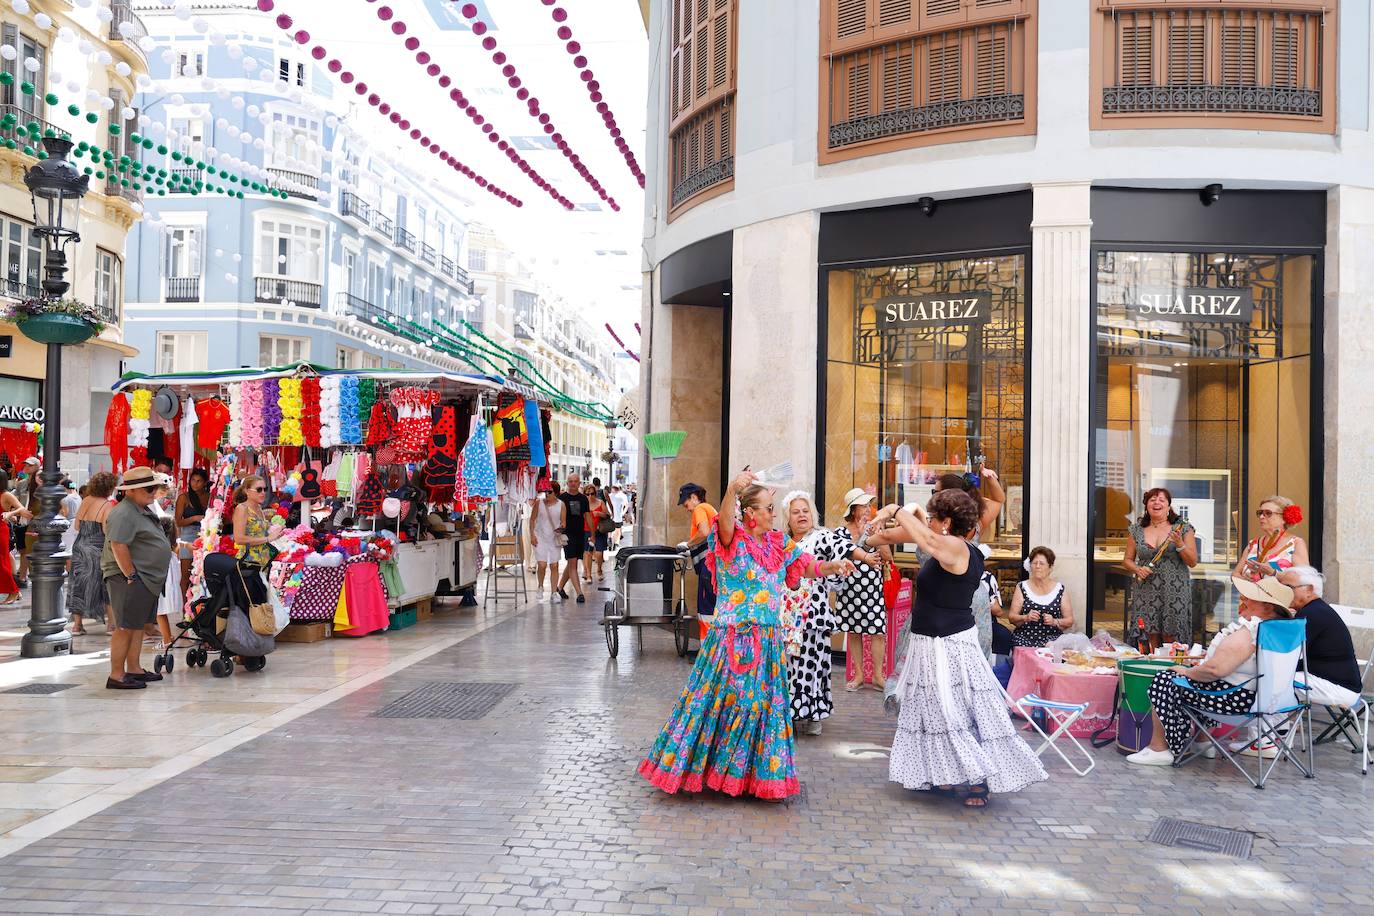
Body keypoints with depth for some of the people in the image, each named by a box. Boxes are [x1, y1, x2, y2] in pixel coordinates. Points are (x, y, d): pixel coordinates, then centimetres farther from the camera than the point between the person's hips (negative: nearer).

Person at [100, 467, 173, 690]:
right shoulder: (123, 514, -16)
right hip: (131, 580, -10)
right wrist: (131, 576, -21)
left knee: (139, 625, 15)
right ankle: (116, 676, -1)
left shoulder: (144, 511, 17)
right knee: (126, 628, -6)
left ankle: (134, 669, 23)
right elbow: (118, 547, -24)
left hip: (148, 579, 10)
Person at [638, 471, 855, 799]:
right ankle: (699, 763, 18)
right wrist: (732, 489, -52)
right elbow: (725, 521, -33)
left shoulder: (779, 544, 8)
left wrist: (833, 566, -7)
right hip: (732, 639, -6)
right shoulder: (733, 540, -11)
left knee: (763, 704, 11)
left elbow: (809, 567, 14)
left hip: (767, 641, 6)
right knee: (719, 701, 1)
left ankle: (754, 771, 25)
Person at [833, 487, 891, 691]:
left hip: (873, 589, 1)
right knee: (853, 631, 7)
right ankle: (858, 675, 19)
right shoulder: (841, 531, -1)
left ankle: (878, 675, 9)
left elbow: (888, 557, -1)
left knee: (878, 631, -3)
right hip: (849, 589, -1)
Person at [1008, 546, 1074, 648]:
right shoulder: (1022, 587, 8)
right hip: (1024, 637, 0)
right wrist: (1026, 617, -14)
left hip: (1051, 637, 0)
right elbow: (1011, 617, 6)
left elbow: (1069, 621, 9)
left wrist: (1054, 622, -11)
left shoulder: (1060, 589, 8)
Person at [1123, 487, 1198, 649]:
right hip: (1146, 594, 2)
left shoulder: (1183, 528, 4)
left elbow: (1193, 562, 1)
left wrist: (1179, 544, -14)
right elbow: (1127, 560, 15)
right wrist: (1137, 569, -6)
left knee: (1171, 640, -3)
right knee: (1149, 638, -1)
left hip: (1175, 593, -2)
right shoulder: (1137, 530, 9)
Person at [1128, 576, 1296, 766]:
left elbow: (1216, 669, -31)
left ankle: (1159, 749, 4)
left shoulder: (1249, 632, -28)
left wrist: (1188, 671, -13)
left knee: (1163, 681, -3)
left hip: (1235, 697, -10)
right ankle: (1204, 741, 34)